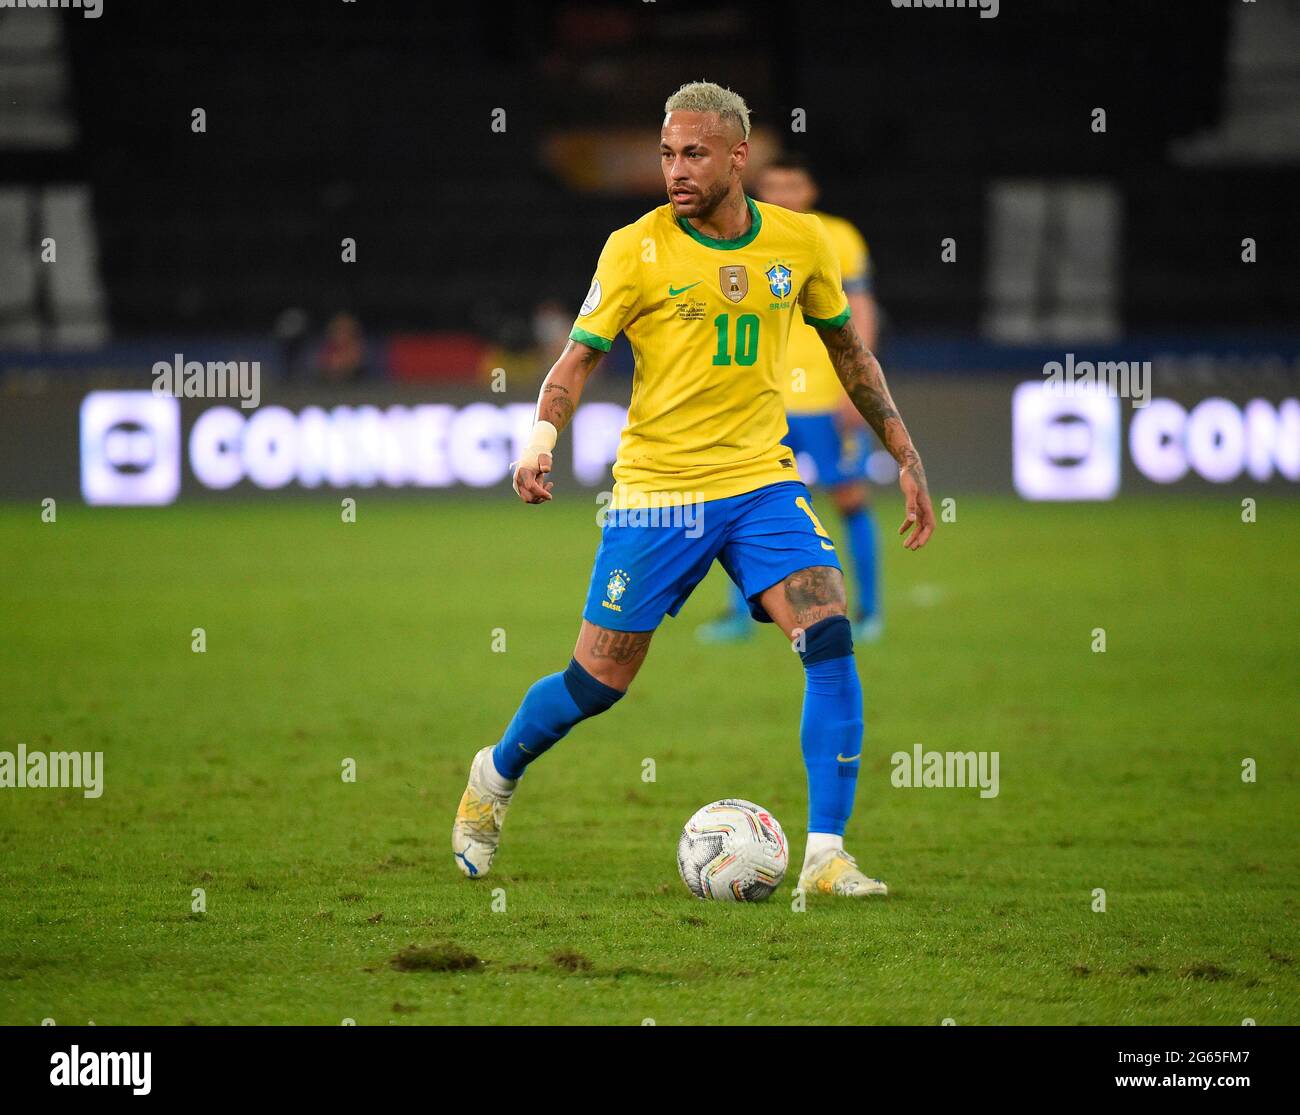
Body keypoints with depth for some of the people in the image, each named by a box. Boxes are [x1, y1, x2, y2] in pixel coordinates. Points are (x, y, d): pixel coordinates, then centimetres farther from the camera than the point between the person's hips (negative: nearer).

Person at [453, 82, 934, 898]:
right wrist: (544, 436, -25)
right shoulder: (636, 250, -8)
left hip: (762, 478, 2)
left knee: (830, 640, -18)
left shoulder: (801, 243, 2)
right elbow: (580, 358, -5)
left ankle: (827, 856, -14)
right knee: (599, 681, 2)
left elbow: (848, 349, 16)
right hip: (657, 486, -2)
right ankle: (496, 775, 33)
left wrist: (906, 456, 14)